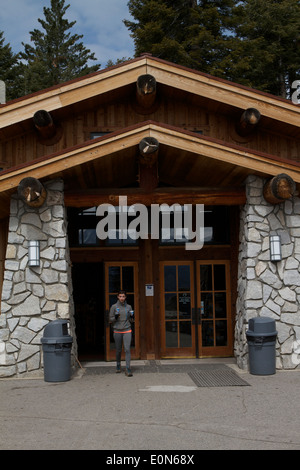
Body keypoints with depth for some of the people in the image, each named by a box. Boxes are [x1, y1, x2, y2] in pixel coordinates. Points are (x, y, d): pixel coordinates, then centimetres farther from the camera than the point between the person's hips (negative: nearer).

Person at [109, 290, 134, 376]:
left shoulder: (128, 307, 6)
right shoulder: (114, 307, 0)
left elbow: (130, 321, 13)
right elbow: (110, 319, 2)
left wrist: (131, 317, -9)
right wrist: (115, 317, -18)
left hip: (127, 331, 0)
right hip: (117, 331, 0)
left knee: (127, 349, -10)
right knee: (118, 350, 9)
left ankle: (128, 369, -10)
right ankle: (118, 365, 32)